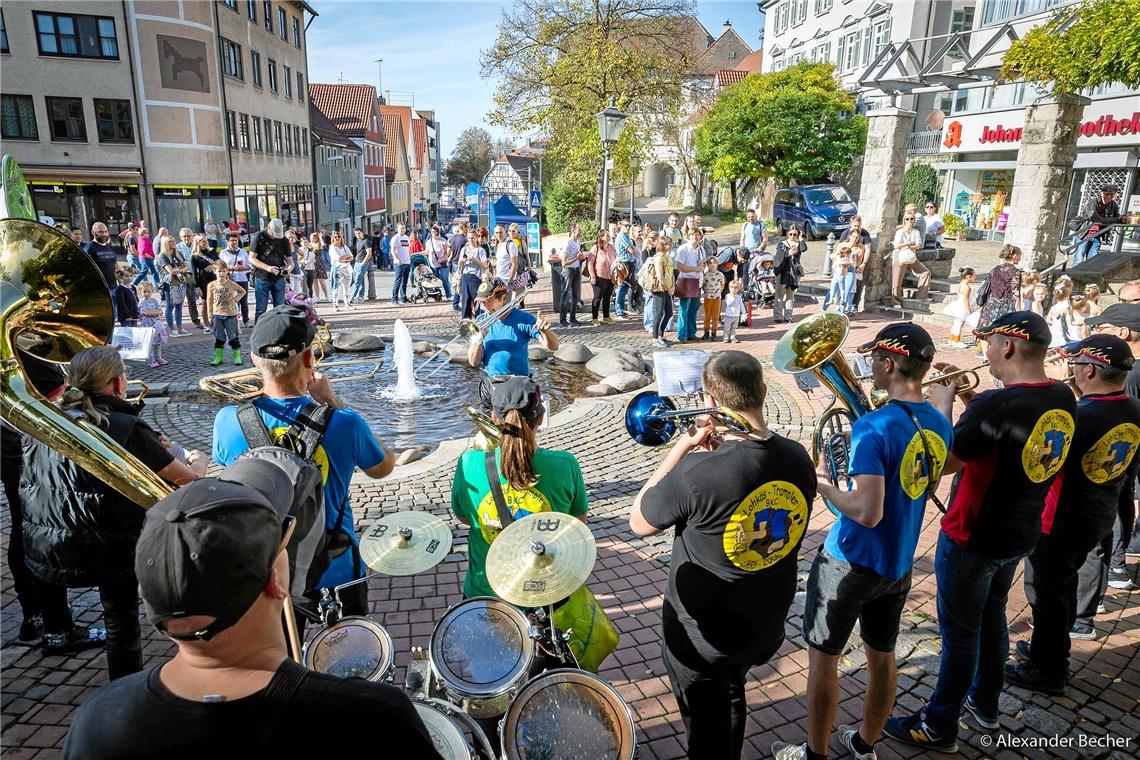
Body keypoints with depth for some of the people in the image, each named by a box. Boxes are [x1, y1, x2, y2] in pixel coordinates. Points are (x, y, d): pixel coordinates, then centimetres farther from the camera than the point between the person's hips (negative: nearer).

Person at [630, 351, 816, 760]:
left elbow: (638, 522, -16)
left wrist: (681, 448, -17)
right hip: (767, 623, 6)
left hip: (701, 634, -6)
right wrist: (722, 449, -3)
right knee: (731, 698, 33)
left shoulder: (697, 472, -34)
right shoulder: (798, 459, -14)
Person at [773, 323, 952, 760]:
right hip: (898, 565, 8)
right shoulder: (940, 426, -1)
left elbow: (868, 512, -31)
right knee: (882, 655, 22)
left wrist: (824, 487, -14)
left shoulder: (873, 427, -26)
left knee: (822, 658, 11)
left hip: (849, 563, -7)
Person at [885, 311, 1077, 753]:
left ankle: (939, 728, 24)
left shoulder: (996, 404, -30)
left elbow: (943, 462, -21)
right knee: (992, 616, 26)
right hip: (1019, 534, 8)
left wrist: (943, 405, -9)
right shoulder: (1063, 399, -3)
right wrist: (970, 395, 4)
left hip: (973, 539, -8)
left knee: (960, 633, 7)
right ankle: (985, 704, 44)